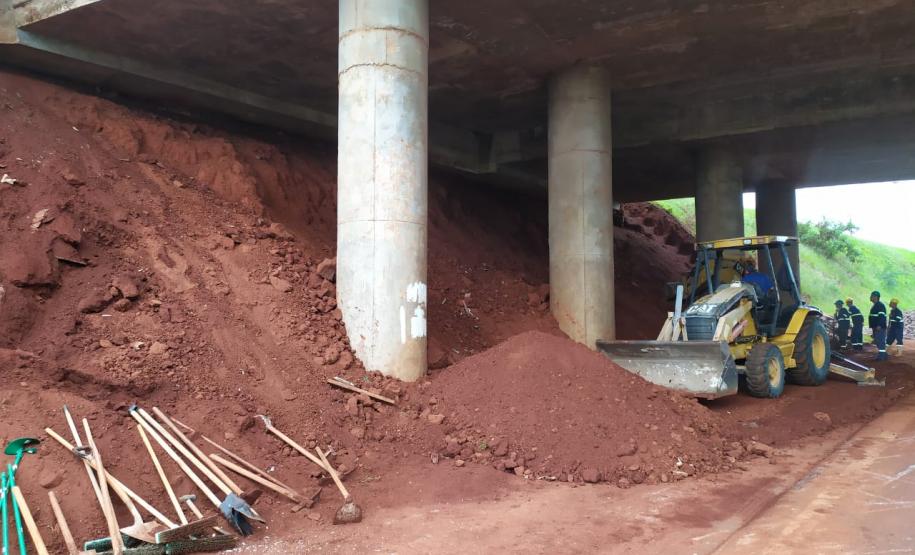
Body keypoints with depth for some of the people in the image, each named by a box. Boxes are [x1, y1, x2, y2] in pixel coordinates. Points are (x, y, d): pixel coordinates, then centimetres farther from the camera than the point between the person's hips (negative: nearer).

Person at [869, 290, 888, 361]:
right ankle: (883, 355, 20)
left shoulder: (880, 305, -14)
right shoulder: (875, 305, 19)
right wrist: (873, 326, 24)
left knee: (880, 341, -11)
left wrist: (879, 325, -28)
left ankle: (881, 356, -11)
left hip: (879, 327, -11)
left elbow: (881, 316, -23)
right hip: (875, 327, 11)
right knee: (877, 341, 14)